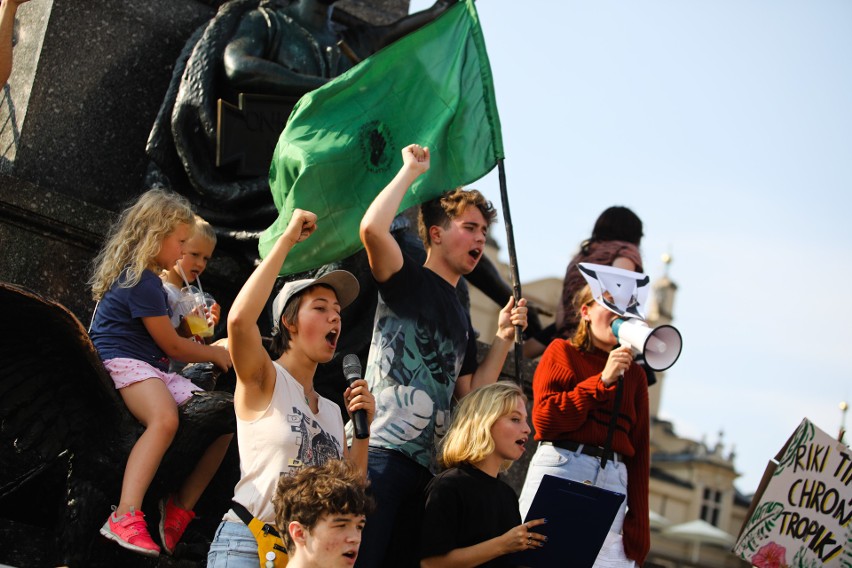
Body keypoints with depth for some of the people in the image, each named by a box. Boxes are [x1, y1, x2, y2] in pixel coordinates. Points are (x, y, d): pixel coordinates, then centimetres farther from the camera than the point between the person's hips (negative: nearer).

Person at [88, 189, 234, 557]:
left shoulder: (141, 276, 23)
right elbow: (172, 346, -5)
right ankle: (126, 517, -52)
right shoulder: (142, 281, -10)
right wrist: (215, 354, 11)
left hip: (152, 370, 11)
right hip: (123, 363, -11)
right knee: (165, 419, -40)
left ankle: (179, 511, -1)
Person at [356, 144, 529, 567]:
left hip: (424, 464, 8)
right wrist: (411, 170, -5)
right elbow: (372, 229, -17)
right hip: (381, 450, -8)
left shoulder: (461, 320, 24)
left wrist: (503, 338, 14)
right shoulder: (408, 281, 3)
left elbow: (469, 397, 21)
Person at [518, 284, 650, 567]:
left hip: (613, 481, 3)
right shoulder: (562, 351, 9)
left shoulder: (634, 374, 18)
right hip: (559, 469, -3)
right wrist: (603, 380, -7)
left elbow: (639, 452, 13)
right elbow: (543, 418, -5)